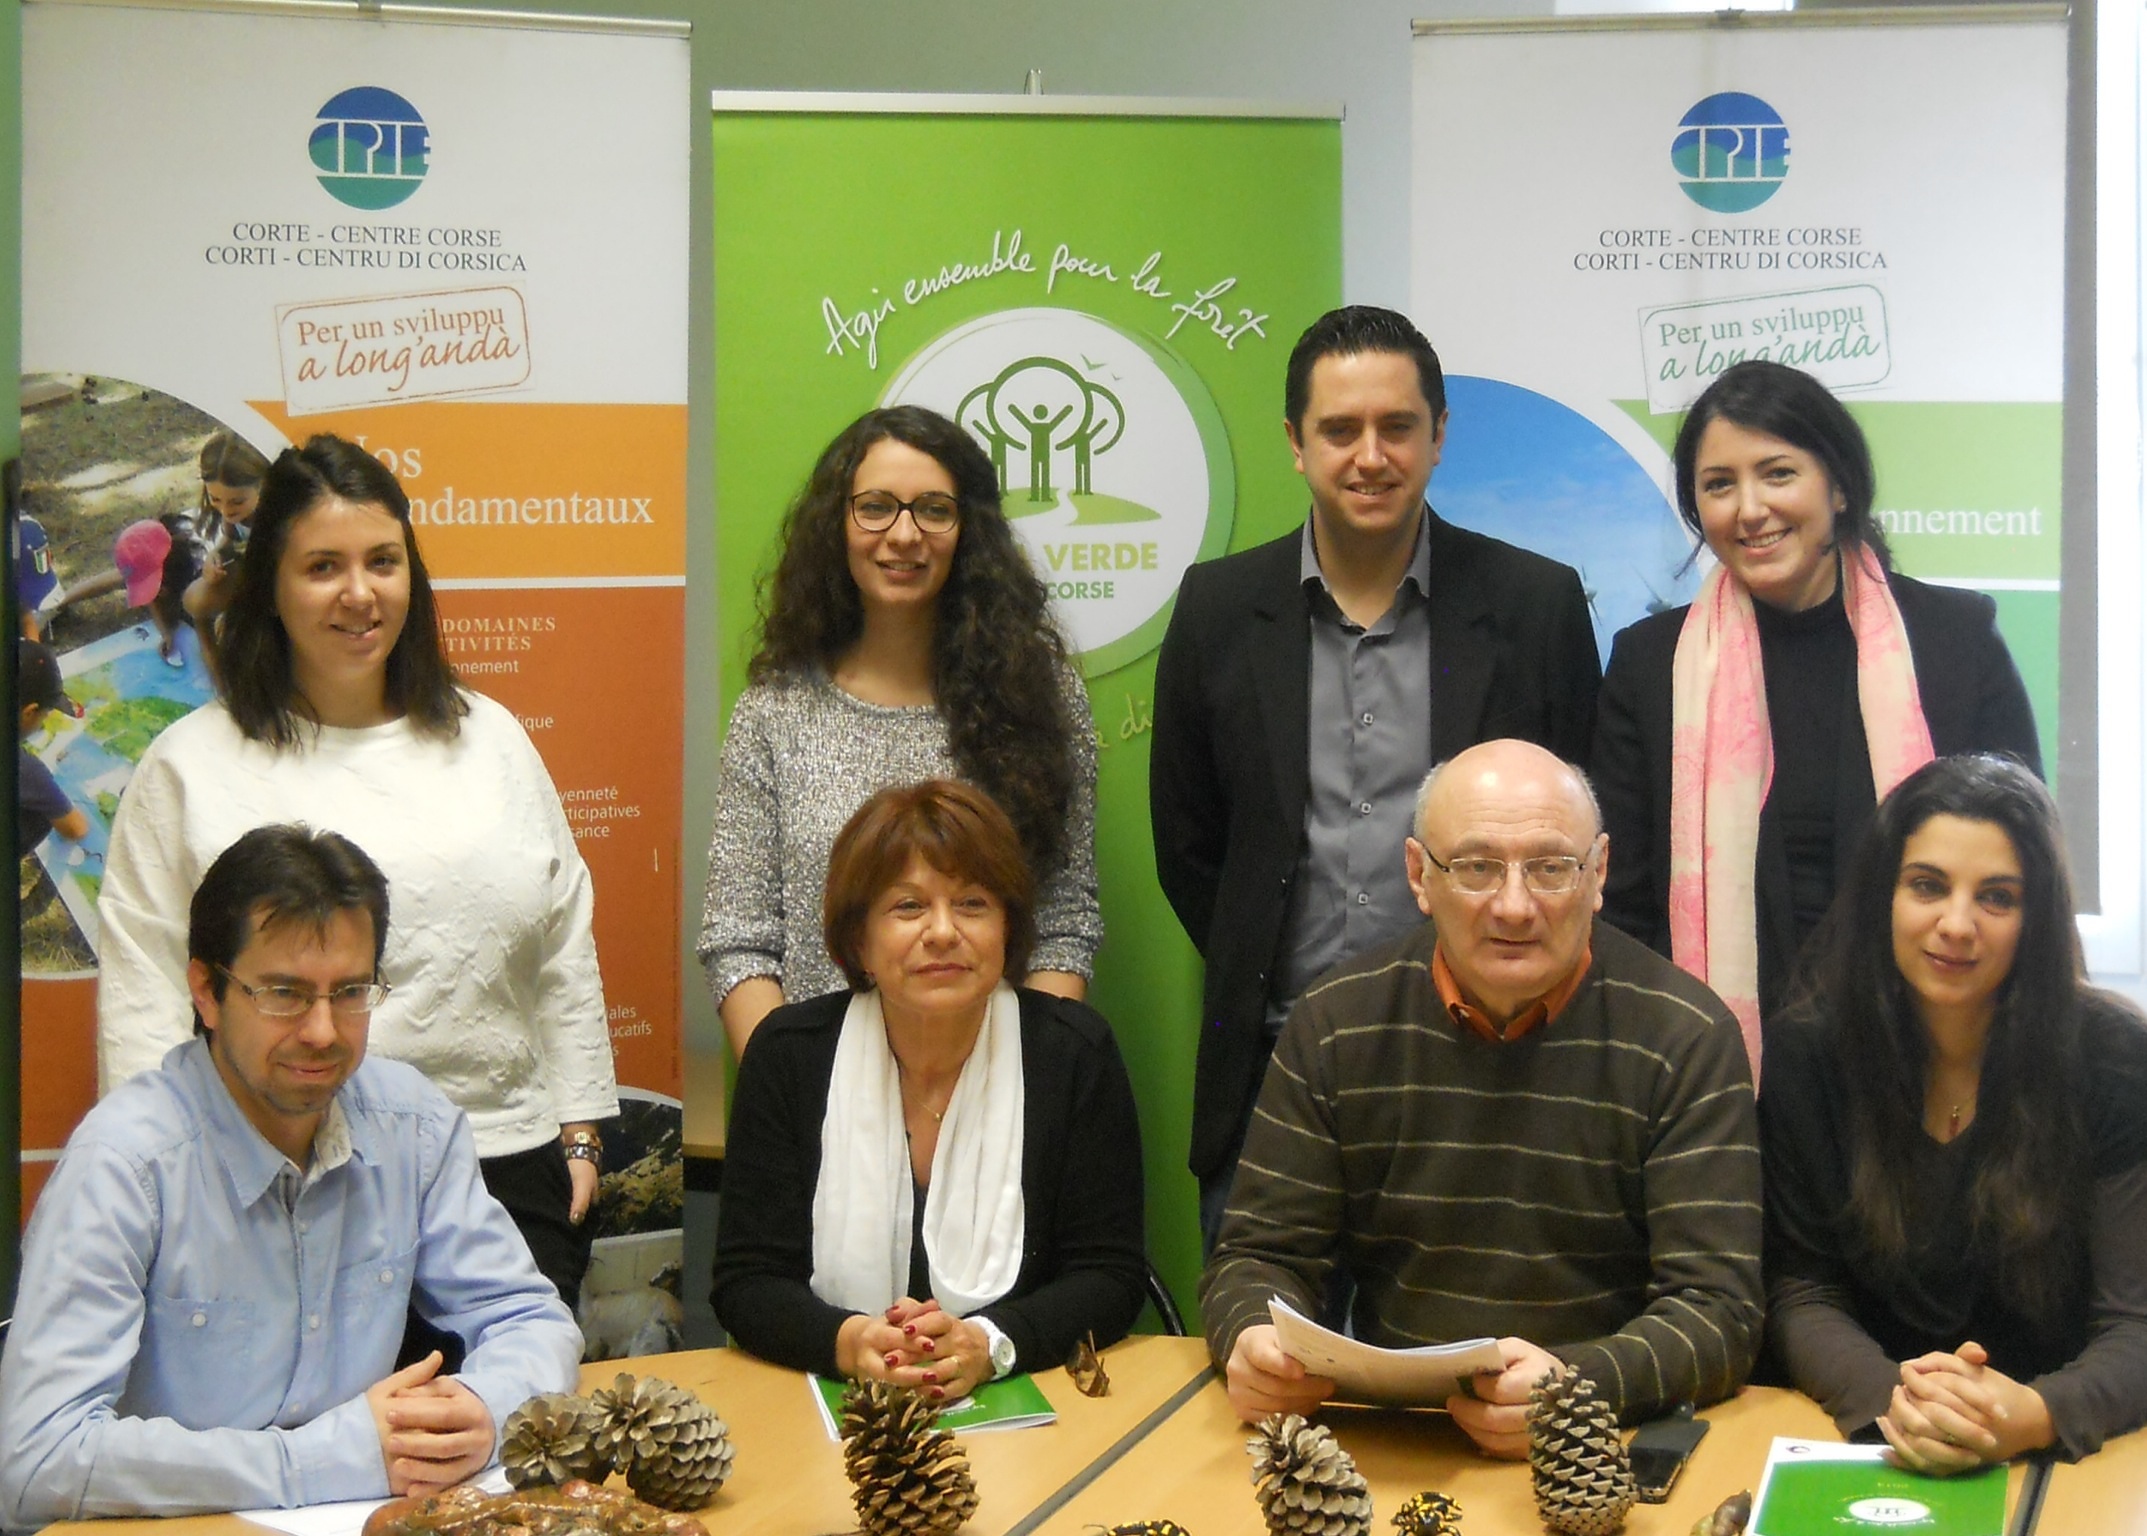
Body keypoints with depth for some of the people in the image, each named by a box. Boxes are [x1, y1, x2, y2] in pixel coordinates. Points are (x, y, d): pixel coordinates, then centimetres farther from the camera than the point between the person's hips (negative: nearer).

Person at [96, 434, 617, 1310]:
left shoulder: (490, 739, 13)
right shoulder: (193, 768, 4)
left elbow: (566, 951, 17)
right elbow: (141, 991, 2)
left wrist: (579, 1132, 13)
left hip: (508, 1171, 3)